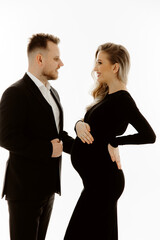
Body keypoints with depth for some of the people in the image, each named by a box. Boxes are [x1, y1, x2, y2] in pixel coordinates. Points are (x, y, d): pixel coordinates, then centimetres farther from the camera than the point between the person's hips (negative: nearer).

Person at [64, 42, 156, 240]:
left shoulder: (122, 100, -17)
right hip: (100, 177, 9)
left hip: (103, 180, -9)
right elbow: (88, 123, 14)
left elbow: (149, 136, -23)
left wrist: (113, 141, -14)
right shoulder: (106, 95, 11)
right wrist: (79, 124, -9)